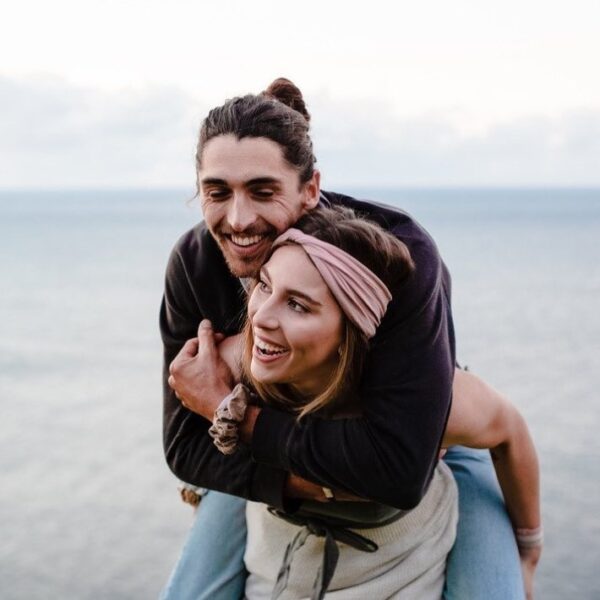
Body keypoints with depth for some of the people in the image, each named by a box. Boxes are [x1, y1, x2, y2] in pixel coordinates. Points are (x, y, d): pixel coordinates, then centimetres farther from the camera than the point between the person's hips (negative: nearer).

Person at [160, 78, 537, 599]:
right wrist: (307, 483, -32)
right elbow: (185, 442, -16)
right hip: (279, 459, 3)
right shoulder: (193, 265, -21)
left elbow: (402, 468, -41)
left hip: (431, 446, -2)